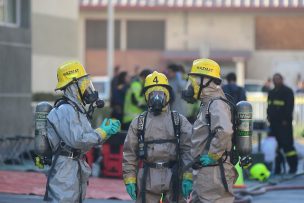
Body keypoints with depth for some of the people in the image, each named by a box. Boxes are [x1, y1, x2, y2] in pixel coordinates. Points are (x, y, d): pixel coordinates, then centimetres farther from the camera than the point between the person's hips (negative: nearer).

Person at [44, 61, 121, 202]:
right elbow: (76, 140, -25)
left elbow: (88, 138, 16)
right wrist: (102, 132, -15)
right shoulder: (65, 111, -16)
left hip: (77, 168, 11)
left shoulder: (76, 109, 17)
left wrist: (106, 131, 1)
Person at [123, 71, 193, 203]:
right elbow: (129, 154, 8)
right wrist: (129, 180, 0)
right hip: (147, 179, 1)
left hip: (173, 178, -1)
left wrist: (188, 178, -10)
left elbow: (188, 150, -1)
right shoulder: (138, 123, 8)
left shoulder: (179, 121, 5)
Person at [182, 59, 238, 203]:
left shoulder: (217, 104, -15)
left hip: (213, 173, -11)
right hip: (203, 173, 11)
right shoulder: (207, 104, 17)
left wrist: (212, 156, -23)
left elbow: (225, 131, -33)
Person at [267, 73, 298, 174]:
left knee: (287, 144, -10)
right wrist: (269, 117, 10)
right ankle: (278, 168, 10)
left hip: (284, 123, -7)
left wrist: (286, 120, -17)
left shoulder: (287, 92, -5)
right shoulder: (272, 93, 18)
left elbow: (290, 106, -12)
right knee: (278, 145, 8)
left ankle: (293, 166, -6)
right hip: (274, 123, 7)